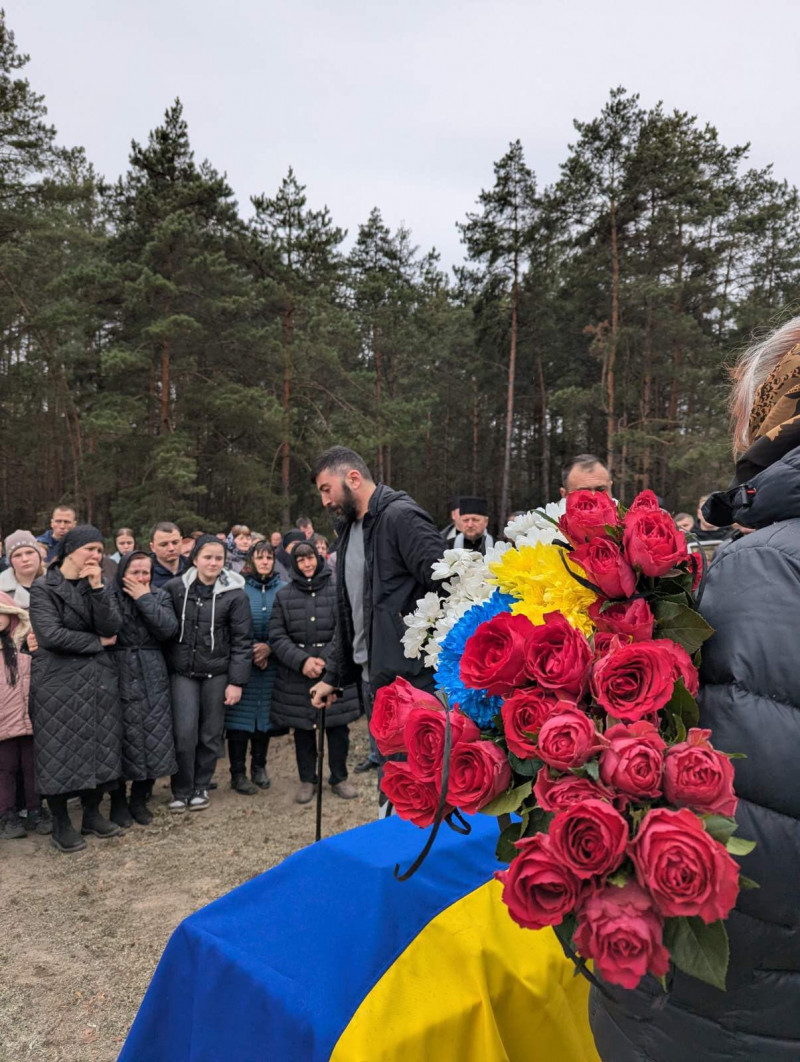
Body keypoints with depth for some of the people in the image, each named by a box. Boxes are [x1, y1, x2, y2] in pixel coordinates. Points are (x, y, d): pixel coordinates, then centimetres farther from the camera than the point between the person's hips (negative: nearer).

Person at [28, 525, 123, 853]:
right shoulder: (44, 588, -6)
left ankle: (92, 812, 26)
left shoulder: (101, 586, 8)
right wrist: (97, 642, -10)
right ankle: (60, 823, 18)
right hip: (59, 681, -4)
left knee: (100, 747, 9)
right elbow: (50, 634, -18)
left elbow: (112, 628, -7)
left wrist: (97, 588, -16)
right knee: (61, 751, 2)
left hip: (99, 680, 4)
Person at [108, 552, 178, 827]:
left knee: (153, 740, 5)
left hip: (152, 680, 3)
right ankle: (118, 801, 19)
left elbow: (169, 629, -8)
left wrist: (145, 599, -9)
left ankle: (139, 800, 22)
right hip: (119, 678, -3)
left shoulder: (160, 597, 9)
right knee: (121, 740, 1)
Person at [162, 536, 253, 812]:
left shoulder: (235, 594, -5)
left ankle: (201, 787, 27)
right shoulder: (175, 588, -2)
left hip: (217, 673, 0)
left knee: (211, 734, 7)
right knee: (184, 733, -5)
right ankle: (181, 790, 16)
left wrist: (237, 682, -7)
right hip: (182, 672, 0)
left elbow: (242, 641, -4)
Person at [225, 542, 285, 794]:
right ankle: (238, 773, 13)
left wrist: (270, 647, -11)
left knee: (265, 715, 11)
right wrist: (251, 652, -9)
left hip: (272, 663, 3)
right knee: (240, 715, 0)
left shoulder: (283, 588, 3)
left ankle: (259, 767, 28)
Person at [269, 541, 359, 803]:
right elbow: (277, 636, -1)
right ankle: (308, 779, 27)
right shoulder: (284, 596, 4)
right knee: (303, 729, 10)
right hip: (296, 675, 1)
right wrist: (302, 661, -13)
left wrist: (324, 660, -14)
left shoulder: (336, 590, -1)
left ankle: (339, 778, 25)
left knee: (338, 727, 6)